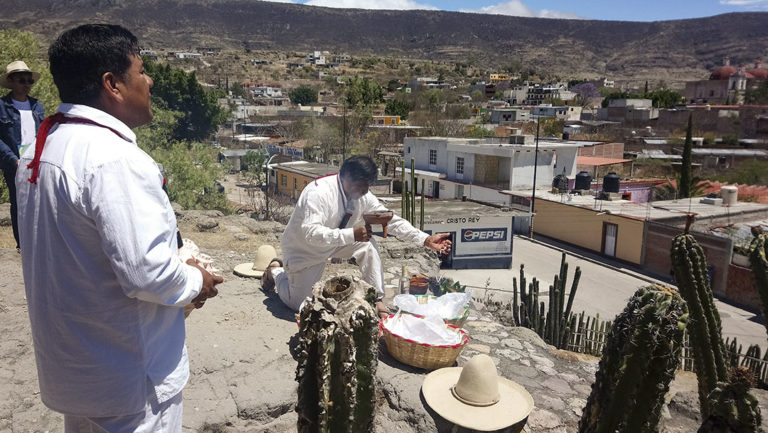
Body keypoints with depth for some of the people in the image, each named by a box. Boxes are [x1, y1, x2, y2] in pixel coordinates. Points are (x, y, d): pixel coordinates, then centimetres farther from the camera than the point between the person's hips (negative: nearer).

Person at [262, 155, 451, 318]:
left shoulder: (363, 196, -14)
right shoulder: (318, 192, -33)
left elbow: (391, 220, -10)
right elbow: (311, 233, -42)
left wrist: (426, 239, -17)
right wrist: (352, 234, -49)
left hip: (334, 244, 5)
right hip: (304, 248, -5)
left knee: (367, 243, -19)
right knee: (300, 305, 1)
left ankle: (377, 300, -8)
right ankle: (276, 272, 30)